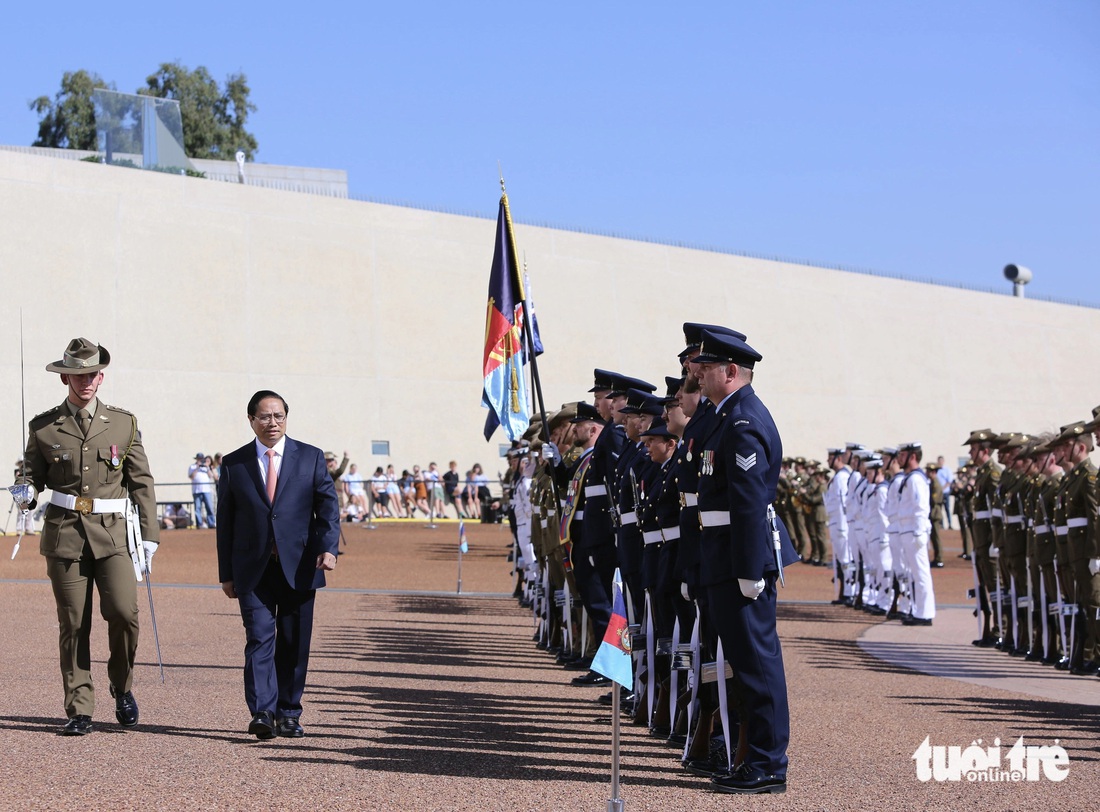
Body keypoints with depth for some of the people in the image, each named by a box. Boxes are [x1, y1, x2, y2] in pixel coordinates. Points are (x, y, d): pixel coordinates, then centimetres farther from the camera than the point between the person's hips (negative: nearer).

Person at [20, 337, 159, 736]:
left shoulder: (124, 423, 8)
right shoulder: (44, 427, 7)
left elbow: (141, 482, 11)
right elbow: (33, 478, 14)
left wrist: (149, 535, 5)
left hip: (113, 533, 0)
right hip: (65, 534, 0)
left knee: (123, 611, -15)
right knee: (72, 625, 0)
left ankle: (122, 687, 10)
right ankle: (79, 710, 8)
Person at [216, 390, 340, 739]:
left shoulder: (311, 458, 7)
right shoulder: (234, 464, 7)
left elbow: (328, 507, 1)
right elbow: (225, 522, 9)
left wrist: (328, 548, -16)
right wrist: (226, 573, 6)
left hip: (298, 567, 1)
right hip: (253, 569, -1)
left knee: (294, 643, 4)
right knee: (259, 639, -11)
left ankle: (288, 714, 14)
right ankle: (262, 713, -16)